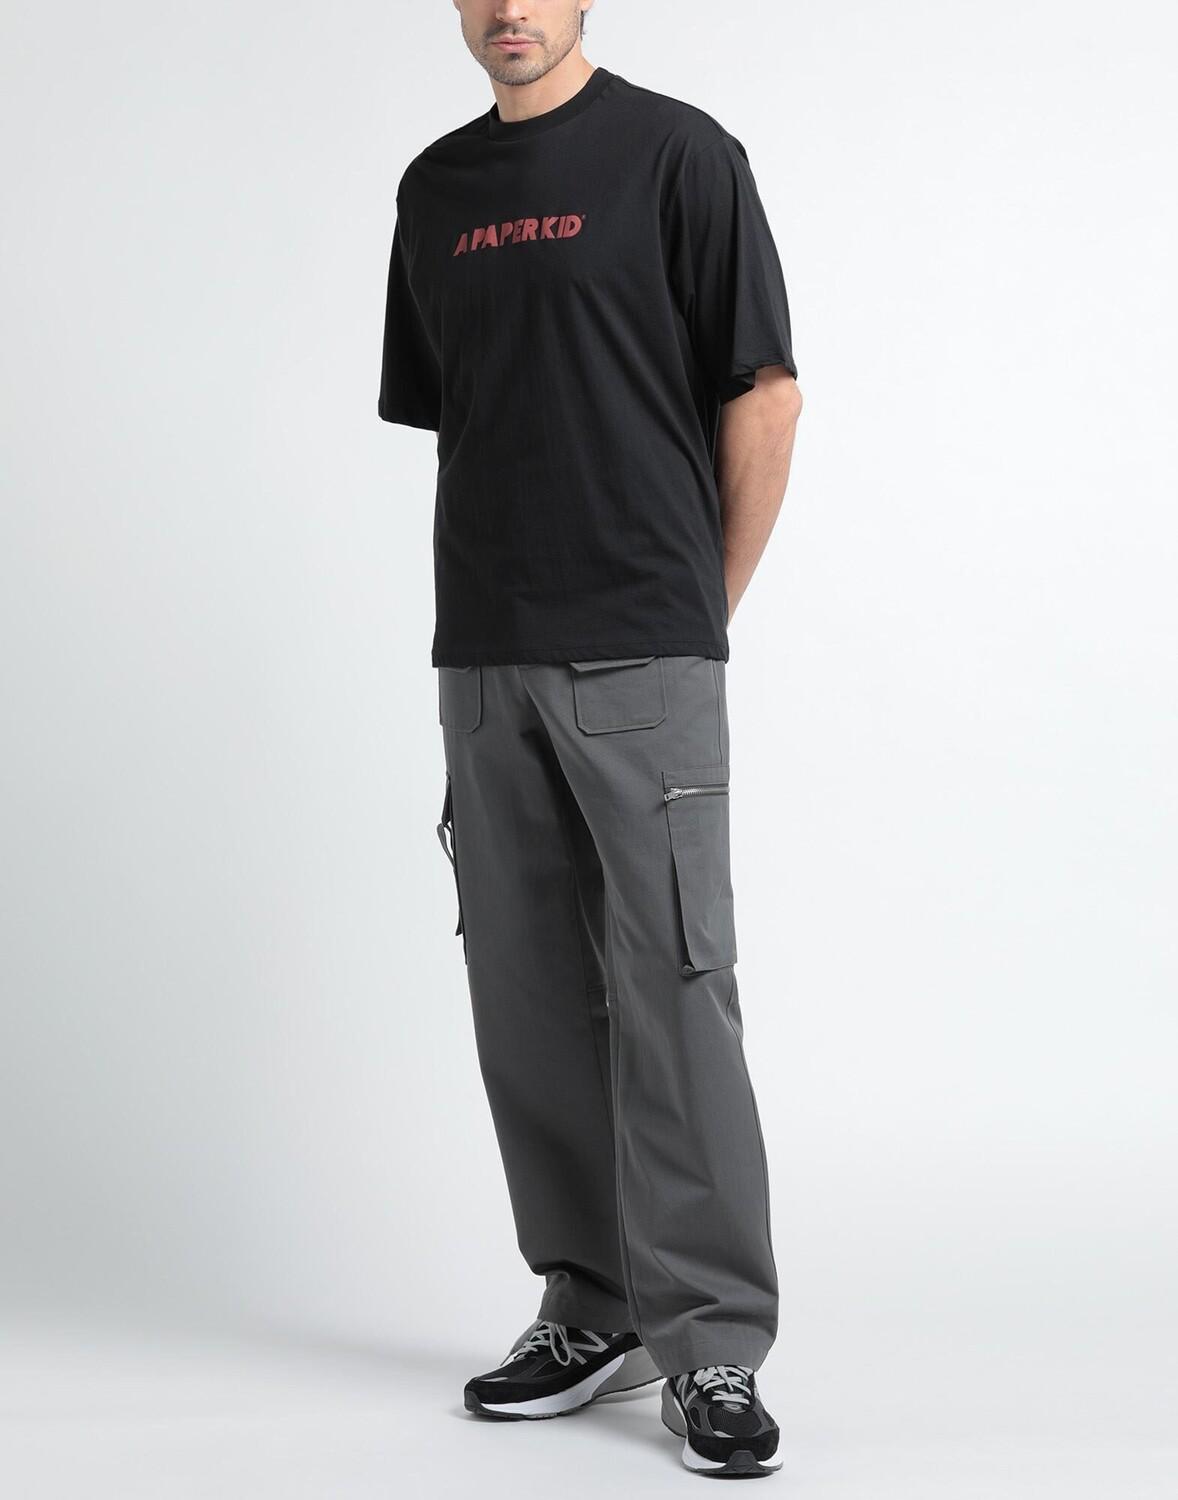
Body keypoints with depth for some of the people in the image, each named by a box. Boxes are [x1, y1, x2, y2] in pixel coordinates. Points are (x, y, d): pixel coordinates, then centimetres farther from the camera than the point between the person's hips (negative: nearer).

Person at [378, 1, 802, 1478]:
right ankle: (593, 1306, 21)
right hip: (485, 661, 6)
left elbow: (765, 396, -3)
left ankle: (712, 1343, 2)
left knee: (671, 989, -6)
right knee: (526, 997, 9)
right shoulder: (434, 188, 15)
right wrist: (501, 589, 11)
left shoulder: (677, 153, -3)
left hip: (640, 661, -6)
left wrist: (694, 606, 1)